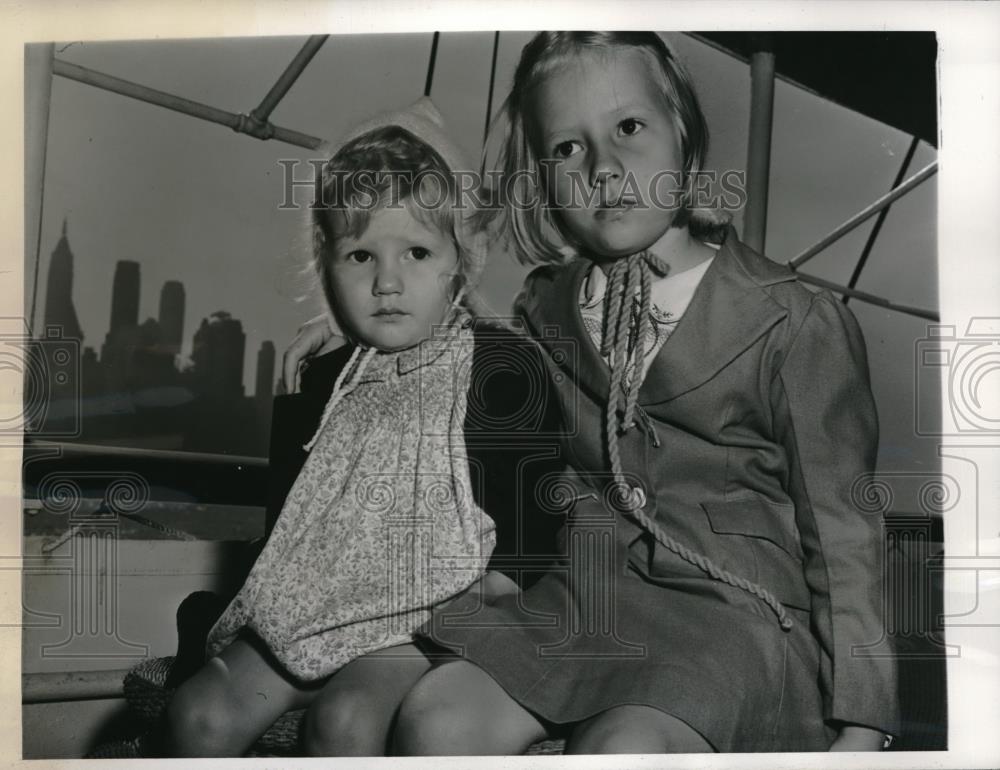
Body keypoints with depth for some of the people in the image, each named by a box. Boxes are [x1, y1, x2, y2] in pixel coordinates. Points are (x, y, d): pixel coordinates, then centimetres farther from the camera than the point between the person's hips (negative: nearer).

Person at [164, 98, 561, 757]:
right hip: (314, 605, 5)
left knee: (347, 716, -28)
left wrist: (498, 580, -17)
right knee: (202, 711, -8)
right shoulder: (325, 381, 12)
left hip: (431, 613, -5)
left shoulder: (503, 365, -4)